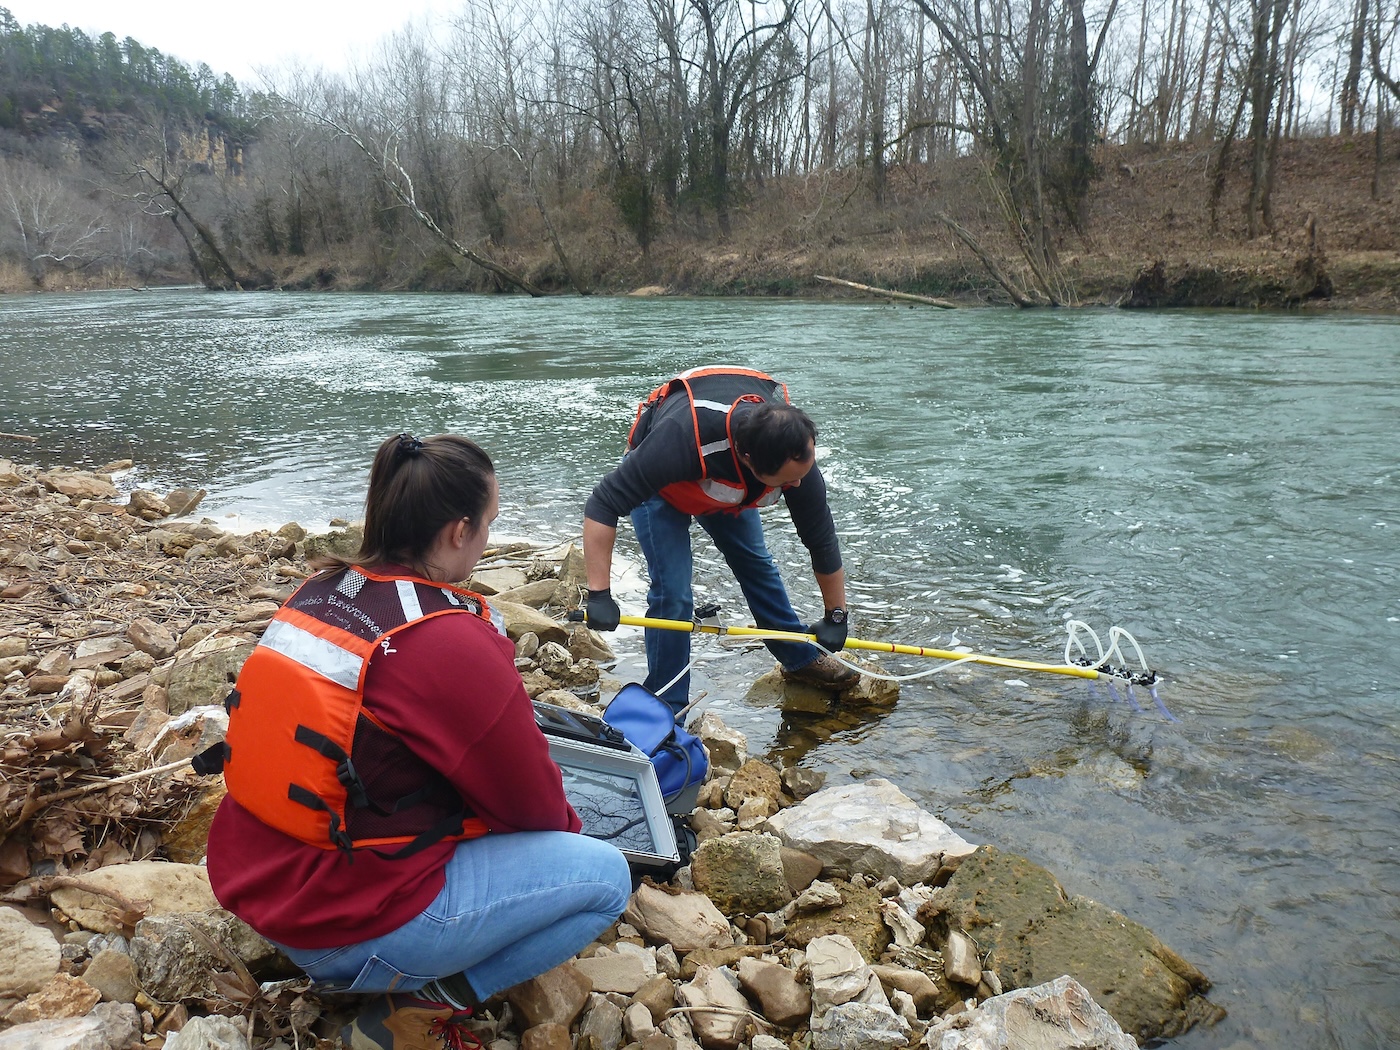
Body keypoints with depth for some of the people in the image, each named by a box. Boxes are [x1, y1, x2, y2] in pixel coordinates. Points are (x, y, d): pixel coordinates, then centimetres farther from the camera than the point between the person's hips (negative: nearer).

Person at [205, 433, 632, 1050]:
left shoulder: (319, 592, -1)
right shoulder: (451, 644, -24)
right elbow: (531, 802, -10)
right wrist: (567, 828, 13)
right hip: (345, 924, -8)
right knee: (604, 875, -3)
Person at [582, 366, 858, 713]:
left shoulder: (797, 454, -32)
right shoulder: (683, 437, -48)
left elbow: (822, 540, -16)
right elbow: (602, 506, -41)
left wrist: (836, 615, -8)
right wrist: (599, 594, -43)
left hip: (728, 486, 4)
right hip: (660, 484, -4)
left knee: (757, 565, 12)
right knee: (672, 594, -13)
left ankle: (801, 659, 35)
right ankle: (665, 708, 3)